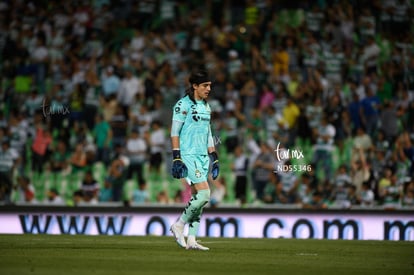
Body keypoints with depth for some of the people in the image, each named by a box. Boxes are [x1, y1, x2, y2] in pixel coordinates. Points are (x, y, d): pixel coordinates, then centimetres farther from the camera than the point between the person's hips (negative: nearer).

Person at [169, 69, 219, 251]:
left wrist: (214, 159, 18)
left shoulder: (206, 106, 17)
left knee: (197, 197, 5)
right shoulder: (183, 104, -8)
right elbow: (174, 133, -10)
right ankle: (178, 225, -2)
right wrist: (176, 159, -16)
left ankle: (191, 239, 7)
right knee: (204, 194, -17)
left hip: (202, 156, 8)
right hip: (188, 156, -8)